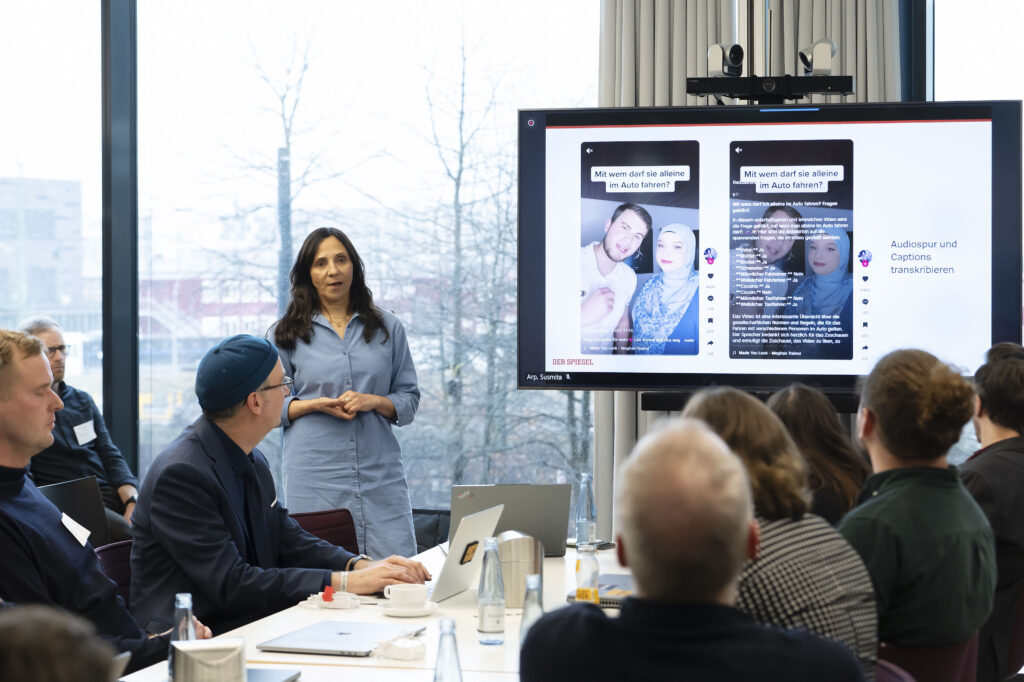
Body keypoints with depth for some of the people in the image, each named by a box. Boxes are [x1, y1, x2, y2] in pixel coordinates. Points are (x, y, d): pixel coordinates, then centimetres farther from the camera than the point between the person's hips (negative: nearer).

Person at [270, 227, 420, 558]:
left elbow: (409, 399, 12)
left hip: (381, 474, 1)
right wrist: (315, 405, -9)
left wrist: (373, 401, -8)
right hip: (314, 478, -1)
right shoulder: (287, 334, 8)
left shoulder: (387, 327, 12)